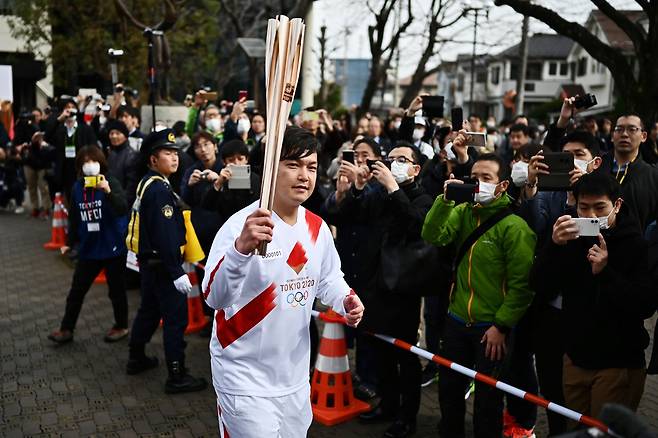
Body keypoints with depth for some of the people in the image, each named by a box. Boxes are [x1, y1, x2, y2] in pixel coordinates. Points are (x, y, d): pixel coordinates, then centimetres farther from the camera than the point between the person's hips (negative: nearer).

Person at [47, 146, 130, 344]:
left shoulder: (111, 183, -12)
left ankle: (121, 326, 27)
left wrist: (108, 191, -41)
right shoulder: (77, 187, 3)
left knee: (116, 289, 10)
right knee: (76, 290, 11)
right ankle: (66, 329, 23)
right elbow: (74, 218, 13)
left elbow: (123, 209, -28)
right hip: (88, 249, 5)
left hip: (113, 247, -4)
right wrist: (70, 242, 18)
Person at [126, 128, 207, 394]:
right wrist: (177, 273, -25)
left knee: (149, 310, 22)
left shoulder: (147, 183, 10)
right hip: (162, 264, -10)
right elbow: (165, 235, -26)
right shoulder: (160, 189, -21)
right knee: (176, 317, -4)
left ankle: (137, 358, 37)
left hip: (149, 261, 10)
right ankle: (177, 376, 3)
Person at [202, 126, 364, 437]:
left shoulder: (318, 227, 1)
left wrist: (346, 300, -7)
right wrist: (241, 248, -50)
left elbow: (328, 278, 16)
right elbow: (214, 297, -32)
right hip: (246, 380, -7)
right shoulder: (240, 225, -21)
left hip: (295, 376, 7)